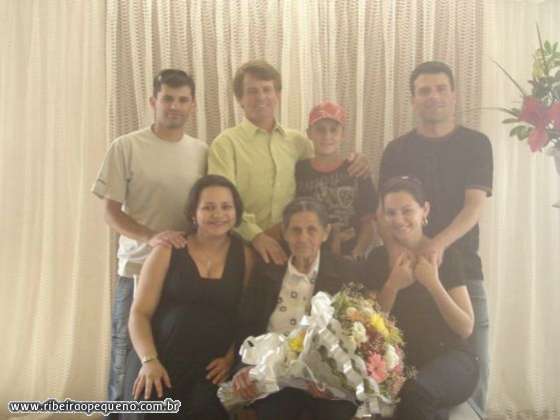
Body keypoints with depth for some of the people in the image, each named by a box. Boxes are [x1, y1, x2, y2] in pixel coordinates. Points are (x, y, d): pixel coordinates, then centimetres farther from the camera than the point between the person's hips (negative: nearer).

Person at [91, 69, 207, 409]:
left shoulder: (202, 152, 7)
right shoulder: (127, 147, -3)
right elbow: (111, 212, -4)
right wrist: (151, 236, -20)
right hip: (138, 269, -2)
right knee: (128, 359, 6)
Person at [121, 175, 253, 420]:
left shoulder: (244, 255, 9)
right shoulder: (168, 251, 4)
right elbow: (139, 313, 0)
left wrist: (231, 358, -6)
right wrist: (149, 360, -13)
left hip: (211, 372, 1)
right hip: (159, 364, -1)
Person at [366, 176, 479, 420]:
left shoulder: (447, 256, -2)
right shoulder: (378, 259, 4)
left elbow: (466, 328, -5)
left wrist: (433, 283, -16)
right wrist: (392, 286, -11)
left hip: (449, 356, -2)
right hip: (401, 361, 2)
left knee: (415, 390, -34)